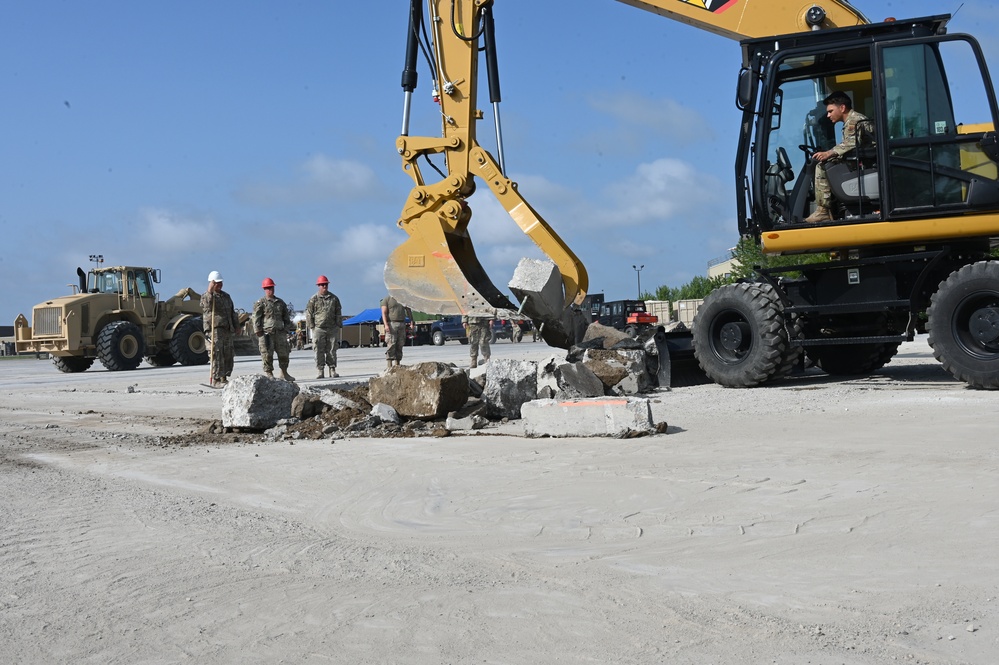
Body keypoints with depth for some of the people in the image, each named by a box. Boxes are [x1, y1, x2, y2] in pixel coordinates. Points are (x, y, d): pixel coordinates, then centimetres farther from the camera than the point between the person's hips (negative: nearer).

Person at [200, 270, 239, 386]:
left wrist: (236, 325, 21)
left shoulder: (226, 296, 22)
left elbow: (232, 312, 27)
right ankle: (216, 379, -11)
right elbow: (208, 304, -22)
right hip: (214, 329, -7)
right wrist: (210, 291, -23)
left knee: (228, 354, 6)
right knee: (217, 354, -12)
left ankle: (224, 377, 15)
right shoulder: (206, 296, 2)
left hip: (227, 329, 7)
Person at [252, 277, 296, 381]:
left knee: (284, 353, 4)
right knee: (267, 354, -5)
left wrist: (287, 328, 14)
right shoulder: (260, 303, 1)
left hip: (280, 332, 5)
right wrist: (258, 331, -11)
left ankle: (284, 373, 17)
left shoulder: (280, 302, 17)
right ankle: (269, 374, 4)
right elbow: (256, 318, -4)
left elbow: (286, 317, 22)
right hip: (266, 333, -4)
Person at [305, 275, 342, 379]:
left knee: (332, 350, 3)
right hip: (319, 328, -2)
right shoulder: (313, 299, 4)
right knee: (319, 351, -4)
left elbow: (338, 314, 15)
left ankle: (332, 370, 8)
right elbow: (309, 314, 5)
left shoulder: (334, 298, 11)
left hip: (332, 328, 2)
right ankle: (319, 371, -1)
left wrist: (338, 326, 7)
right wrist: (312, 327, -2)